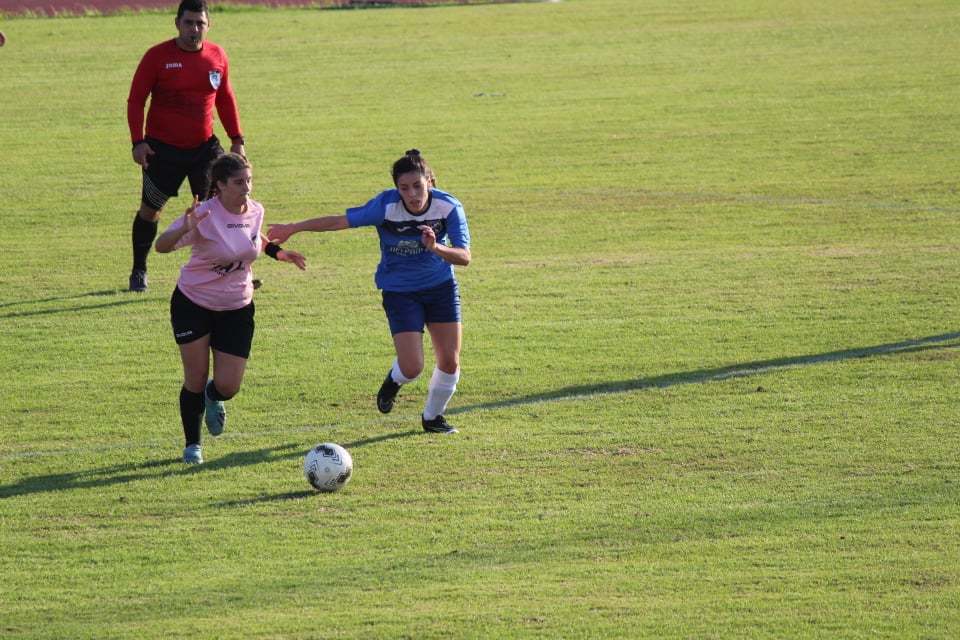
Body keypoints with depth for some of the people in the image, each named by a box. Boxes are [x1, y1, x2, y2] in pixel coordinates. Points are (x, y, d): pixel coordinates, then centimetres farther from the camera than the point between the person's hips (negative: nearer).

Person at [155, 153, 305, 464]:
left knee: (228, 386, -3)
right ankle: (192, 444, 23)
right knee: (196, 379, 1)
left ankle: (213, 398, 35)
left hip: (237, 309, 4)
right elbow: (161, 246, -29)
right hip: (193, 306, -4)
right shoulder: (204, 215, -23)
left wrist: (277, 251, 5)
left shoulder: (255, 211, -6)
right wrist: (184, 229, -46)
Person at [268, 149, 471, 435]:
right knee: (412, 368, -13)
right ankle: (394, 380, 26)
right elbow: (341, 221, -16)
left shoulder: (448, 207, -19)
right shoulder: (386, 206, -24)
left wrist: (436, 247, -41)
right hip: (399, 291, -2)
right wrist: (293, 229, -11)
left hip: (441, 287, 2)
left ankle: (432, 417, 29)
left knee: (450, 362, 1)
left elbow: (464, 257, -21)